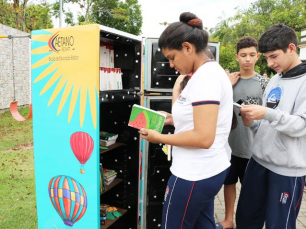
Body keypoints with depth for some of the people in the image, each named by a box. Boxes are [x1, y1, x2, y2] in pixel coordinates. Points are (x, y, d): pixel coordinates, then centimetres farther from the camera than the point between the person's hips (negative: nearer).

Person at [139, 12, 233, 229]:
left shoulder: (205, 76, -20)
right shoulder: (211, 71, 10)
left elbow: (204, 137, -27)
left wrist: (160, 138, -16)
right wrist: (173, 118, 8)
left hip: (194, 175, -9)